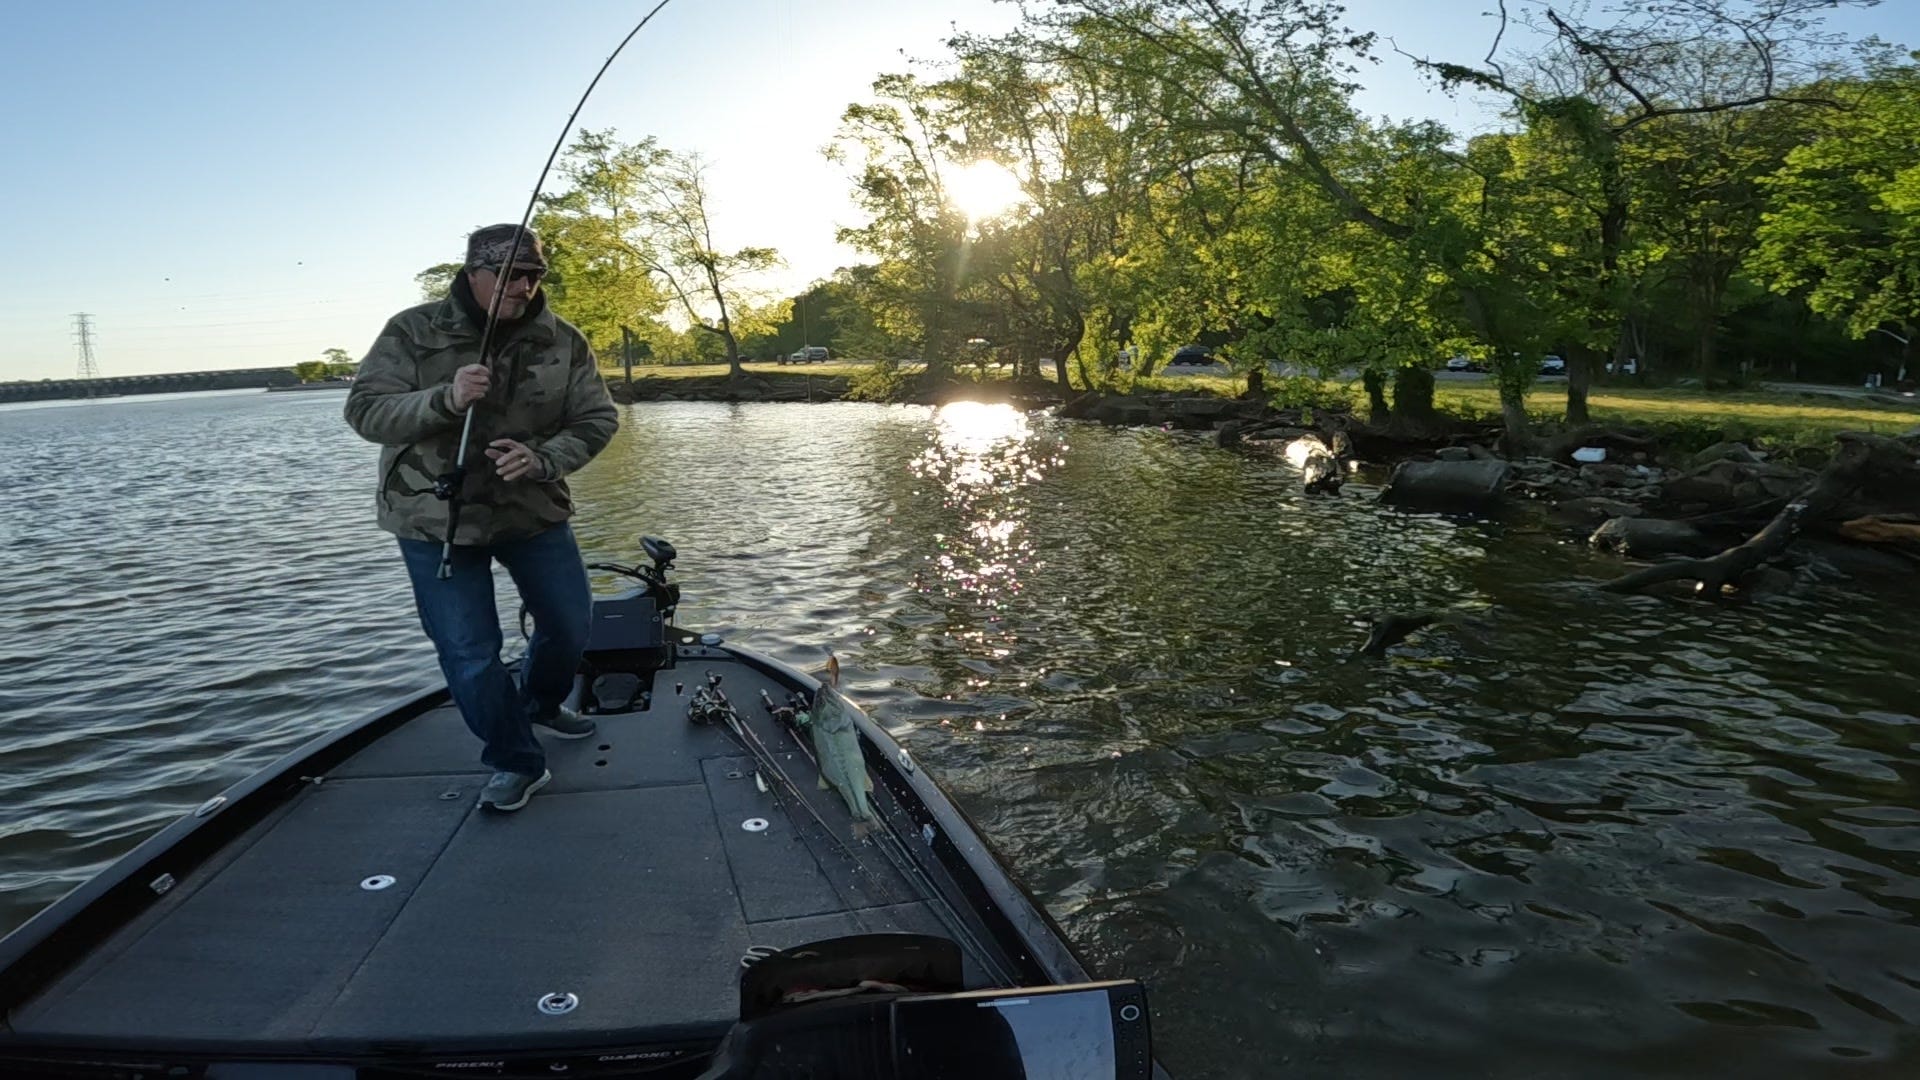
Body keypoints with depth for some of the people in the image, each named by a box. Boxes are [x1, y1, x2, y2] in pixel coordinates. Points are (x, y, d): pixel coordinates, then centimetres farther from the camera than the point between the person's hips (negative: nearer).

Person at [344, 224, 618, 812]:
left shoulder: (564, 342, -5)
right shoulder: (412, 332, -10)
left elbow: (597, 420, -4)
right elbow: (365, 411, -14)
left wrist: (543, 459, -23)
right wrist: (445, 399, -32)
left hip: (534, 510, 3)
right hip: (436, 520, -2)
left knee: (570, 622, 13)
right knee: (469, 653, -2)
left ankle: (541, 703, 45)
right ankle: (516, 763, 17)